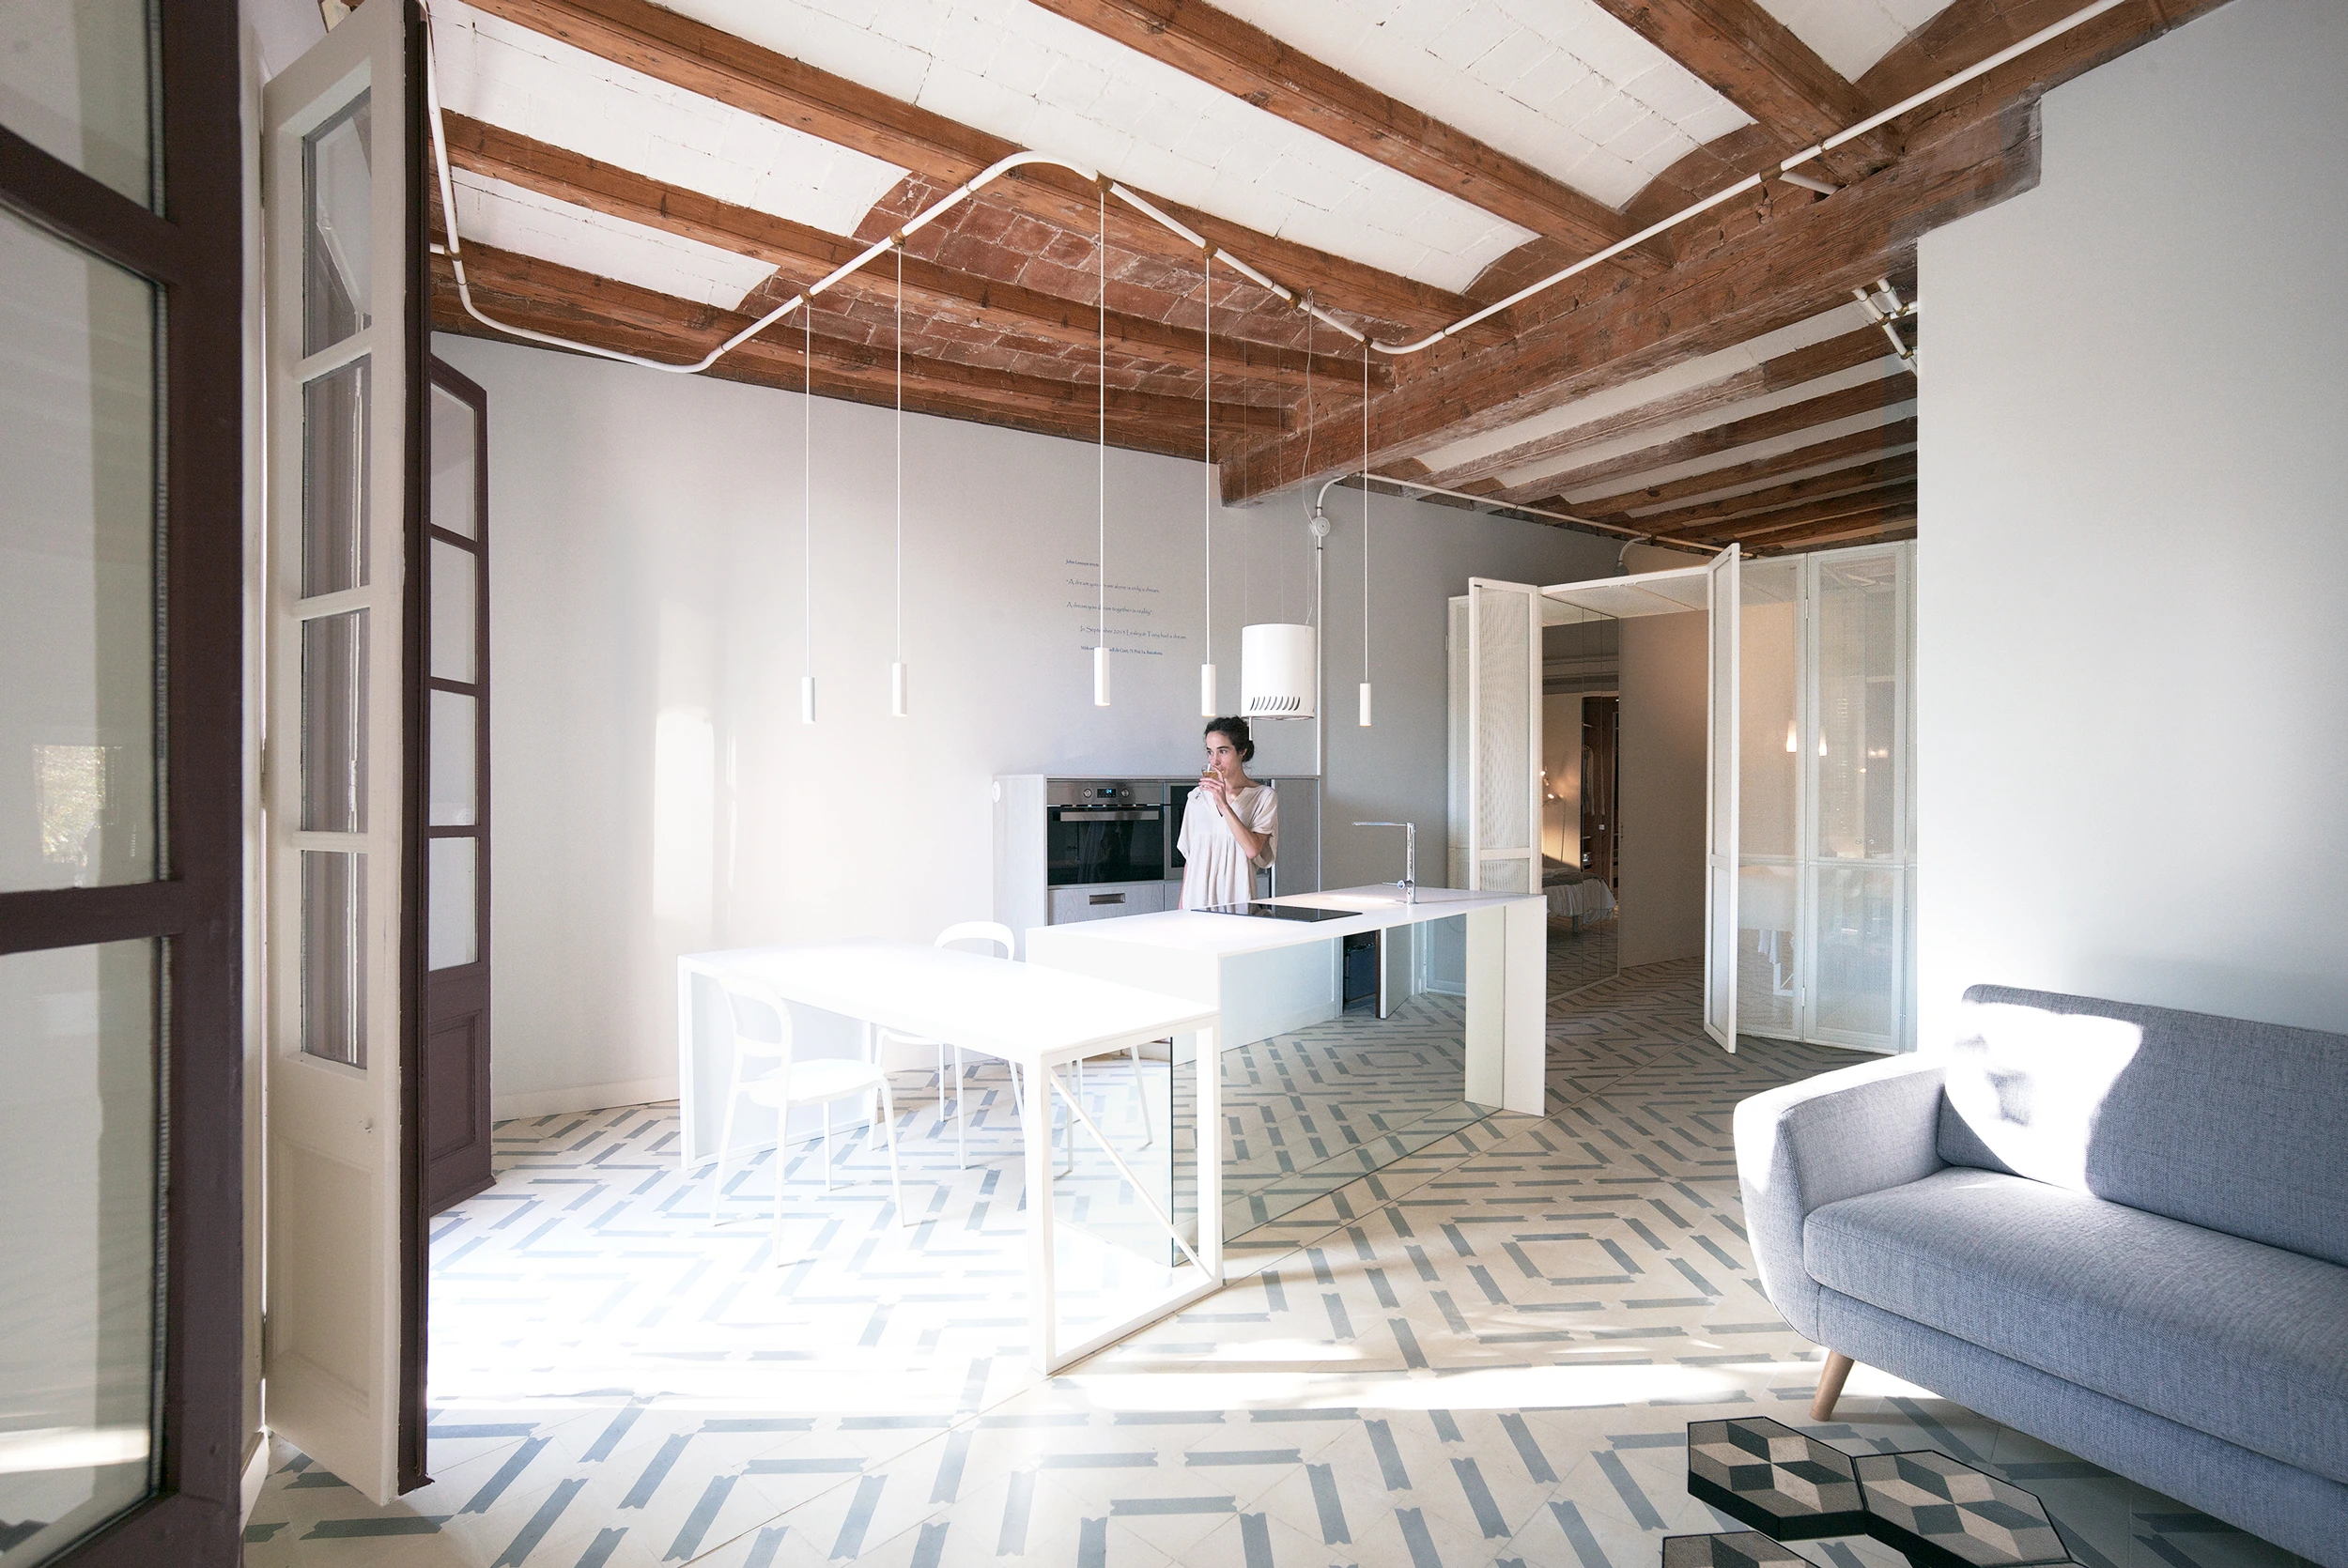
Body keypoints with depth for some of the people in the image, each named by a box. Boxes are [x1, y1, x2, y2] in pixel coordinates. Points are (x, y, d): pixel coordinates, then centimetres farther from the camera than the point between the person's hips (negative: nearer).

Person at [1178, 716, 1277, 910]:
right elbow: (1189, 856, 12)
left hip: (1237, 897, -3)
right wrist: (1182, 906, 9)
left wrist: (1223, 804, -18)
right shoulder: (1198, 796, 8)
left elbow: (1252, 849, -14)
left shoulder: (1263, 796, -1)